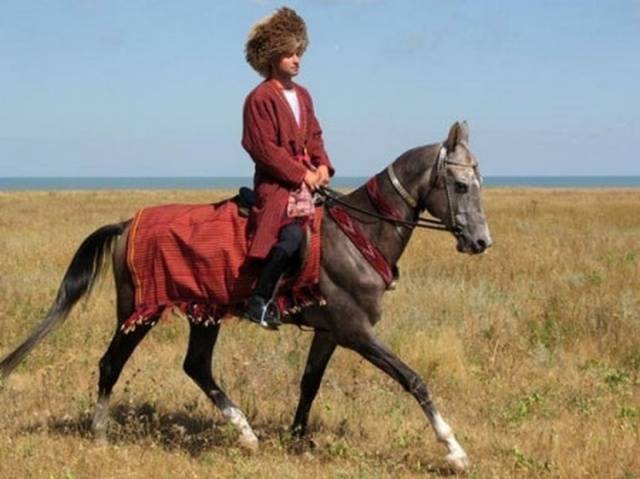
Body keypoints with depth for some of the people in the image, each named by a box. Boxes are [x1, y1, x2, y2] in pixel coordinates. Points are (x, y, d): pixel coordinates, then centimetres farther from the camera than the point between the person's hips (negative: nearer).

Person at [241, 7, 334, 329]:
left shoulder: (302, 96, 17)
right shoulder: (260, 98, -8)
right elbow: (264, 148, -14)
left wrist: (322, 165, 0)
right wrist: (301, 174, -15)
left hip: (307, 178, 9)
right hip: (276, 182, -9)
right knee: (291, 235, -28)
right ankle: (258, 302, -18)